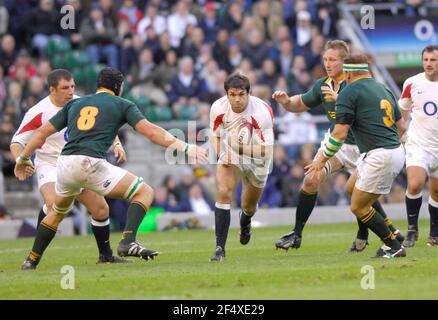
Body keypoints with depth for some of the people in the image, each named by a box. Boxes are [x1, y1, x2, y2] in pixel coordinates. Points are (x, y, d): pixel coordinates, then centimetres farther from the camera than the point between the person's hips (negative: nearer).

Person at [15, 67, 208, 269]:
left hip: (64, 164, 5)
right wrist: (185, 148, 1)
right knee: (144, 192, 3)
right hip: (91, 163, -5)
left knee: (57, 212, 32)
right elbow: (151, 131, 1)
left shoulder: (74, 104, 24)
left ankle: (31, 260, 32)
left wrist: (23, 158, 36)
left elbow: (43, 132, 25)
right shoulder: (122, 104, 12)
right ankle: (127, 241, -17)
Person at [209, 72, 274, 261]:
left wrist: (240, 146, -47)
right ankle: (220, 248, -20)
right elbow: (215, 136, 0)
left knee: (249, 207, 16)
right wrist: (220, 154, -19)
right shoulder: (218, 108, -20)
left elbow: (266, 151, -34)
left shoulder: (262, 111, -32)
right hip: (230, 155, 1)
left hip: (257, 160, -1)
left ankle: (245, 222, 56)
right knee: (223, 194, -23)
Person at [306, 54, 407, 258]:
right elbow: (401, 126, 22)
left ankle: (394, 247, 1)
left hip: (380, 156, -9)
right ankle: (392, 232, 22)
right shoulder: (383, 90, 17)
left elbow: (340, 134, -11)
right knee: (353, 187, 24)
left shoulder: (349, 92, -7)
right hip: (397, 152, 9)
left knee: (358, 207, 2)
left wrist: (322, 159, 0)